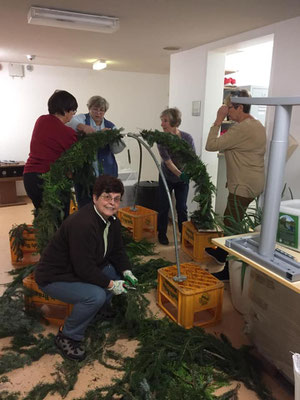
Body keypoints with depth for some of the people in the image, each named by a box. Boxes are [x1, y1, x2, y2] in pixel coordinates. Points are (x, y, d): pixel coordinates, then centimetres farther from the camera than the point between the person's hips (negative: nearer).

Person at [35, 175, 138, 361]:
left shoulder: (113, 221, -2)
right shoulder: (82, 224, -33)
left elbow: (118, 251, 9)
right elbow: (84, 268, -32)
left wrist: (127, 271, -8)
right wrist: (110, 284, -22)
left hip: (84, 269, 9)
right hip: (54, 277, -9)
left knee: (118, 271, 1)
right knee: (95, 295, -29)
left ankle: (103, 308, 23)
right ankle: (67, 337, -5)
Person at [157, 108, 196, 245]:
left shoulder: (187, 138, -19)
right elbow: (168, 162, -24)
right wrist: (180, 174, -38)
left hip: (183, 178, 1)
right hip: (166, 178, 0)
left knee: (182, 207, 5)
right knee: (164, 206, 5)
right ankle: (162, 233, 23)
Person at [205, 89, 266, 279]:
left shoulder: (242, 128, -21)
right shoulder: (257, 125, 12)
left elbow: (211, 145, -21)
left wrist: (218, 121, -13)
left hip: (244, 187, -11)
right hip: (253, 183, 11)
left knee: (232, 224, -2)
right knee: (231, 220, 23)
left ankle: (231, 270, 9)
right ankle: (223, 253, 41)